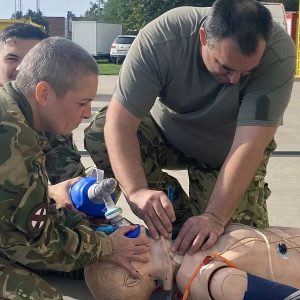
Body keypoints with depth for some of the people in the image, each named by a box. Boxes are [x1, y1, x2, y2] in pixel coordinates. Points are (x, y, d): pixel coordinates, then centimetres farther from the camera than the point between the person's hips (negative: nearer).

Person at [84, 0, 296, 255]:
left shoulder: (279, 54, -34)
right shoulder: (160, 40, -34)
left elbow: (249, 144, -37)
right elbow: (120, 123, -35)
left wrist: (215, 217, -44)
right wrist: (136, 191, -49)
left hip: (228, 151, -1)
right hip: (167, 131, 1)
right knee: (99, 137, -24)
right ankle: (179, 219, -9)